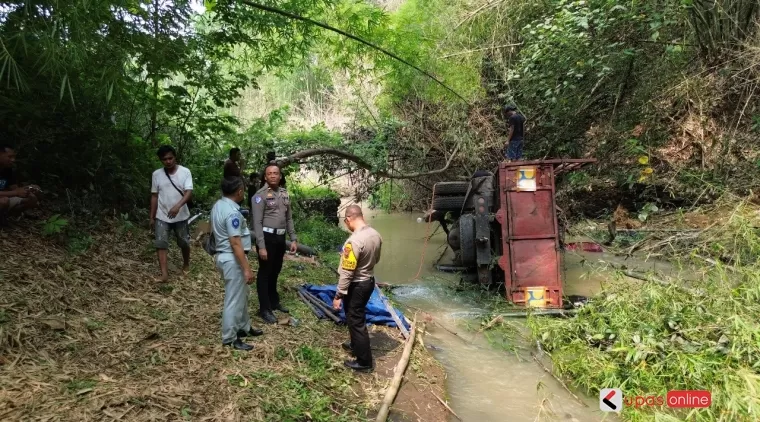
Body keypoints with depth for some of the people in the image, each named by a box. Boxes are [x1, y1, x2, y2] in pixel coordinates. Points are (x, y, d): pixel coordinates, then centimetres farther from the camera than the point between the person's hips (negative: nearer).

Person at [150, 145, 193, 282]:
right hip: (162, 216, 1)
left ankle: (186, 264, 39)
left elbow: (189, 192, -19)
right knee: (161, 244, -8)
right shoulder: (157, 174, -2)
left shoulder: (185, 172, -9)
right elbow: (154, 196, 5)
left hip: (181, 216, -1)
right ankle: (164, 274, -8)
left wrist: (178, 206, -36)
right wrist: (152, 217, 5)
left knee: (184, 243, 12)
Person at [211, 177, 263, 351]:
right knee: (234, 300, 0)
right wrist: (247, 268, -23)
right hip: (232, 259, -10)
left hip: (223, 255, 10)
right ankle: (230, 338, 11)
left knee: (242, 294, 22)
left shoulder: (218, 205, 7)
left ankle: (244, 328, 35)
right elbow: (236, 243, -26)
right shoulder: (232, 212, -24)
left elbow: (214, 231, 19)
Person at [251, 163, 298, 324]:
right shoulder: (260, 195, -11)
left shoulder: (284, 194, 10)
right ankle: (264, 309, 11)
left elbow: (289, 219, 16)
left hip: (280, 237, 7)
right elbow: (257, 222, -14)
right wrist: (261, 246, -19)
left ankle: (274, 301, 36)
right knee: (265, 273, 2)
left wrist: (293, 239, 10)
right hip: (267, 237, -7)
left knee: (275, 271, 19)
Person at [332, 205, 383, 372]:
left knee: (355, 321, 5)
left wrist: (338, 295, -18)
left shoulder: (354, 241, -28)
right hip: (369, 281, 8)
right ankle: (356, 345, 45)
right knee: (357, 317, 26)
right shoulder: (375, 234, -3)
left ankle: (364, 362, 14)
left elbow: (347, 273, -25)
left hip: (357, 285, -8)